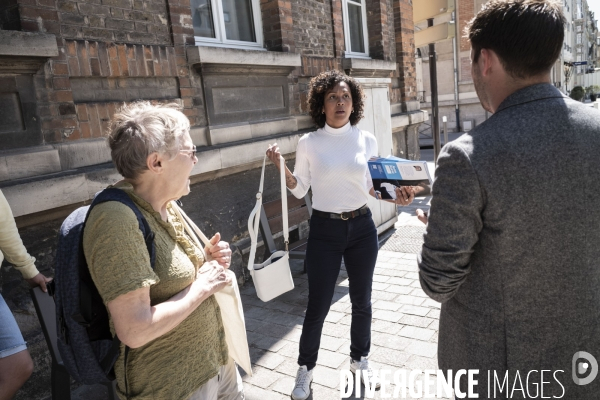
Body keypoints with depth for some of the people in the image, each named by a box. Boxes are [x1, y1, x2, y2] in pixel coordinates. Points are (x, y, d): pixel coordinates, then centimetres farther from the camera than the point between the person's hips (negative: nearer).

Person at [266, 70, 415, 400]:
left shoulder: (366, 140, -1)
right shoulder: (308, 143, -5)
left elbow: (371, 187, 6)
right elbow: (299, 190, 1)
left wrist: (395, 197, -12)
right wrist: (281, 167, -15)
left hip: (362, 227, 2)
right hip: (324, 230, -2)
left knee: (361, 300, 16)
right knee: (317, 305, 5)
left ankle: (360, 359, 41)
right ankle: (305, 368, 29)